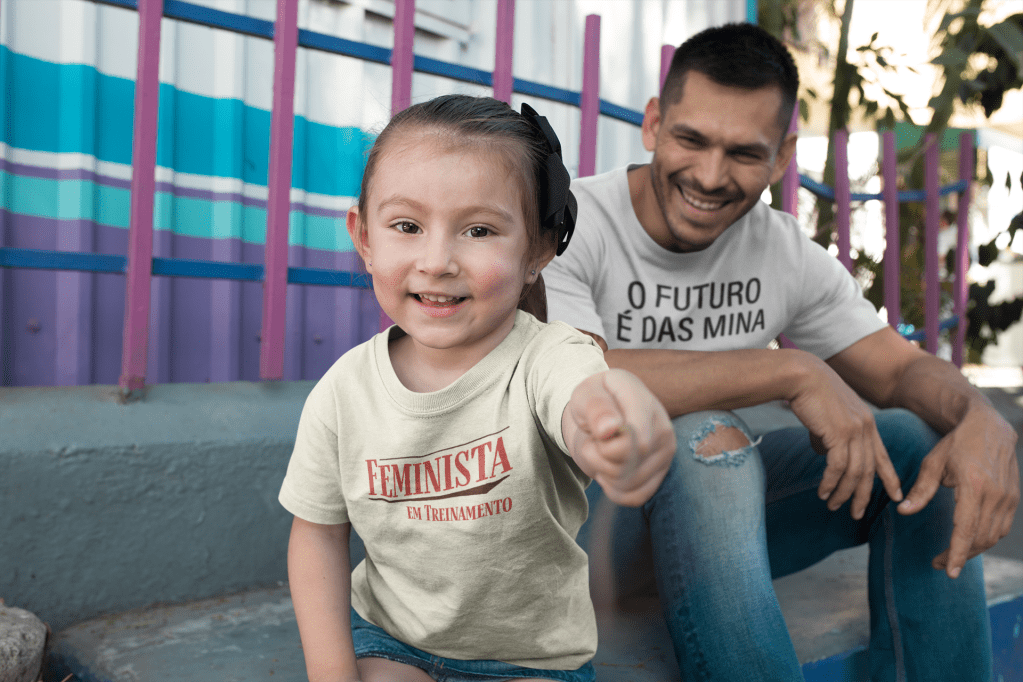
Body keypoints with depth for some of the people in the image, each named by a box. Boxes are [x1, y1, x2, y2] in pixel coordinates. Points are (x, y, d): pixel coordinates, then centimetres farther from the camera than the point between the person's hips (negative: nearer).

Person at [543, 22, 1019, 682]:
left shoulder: (787, 253, 0)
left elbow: (900, 367, 3)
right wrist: (792, 372, -31)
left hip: (719, 505, 5)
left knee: (919, 442, -9)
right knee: (705, 437, -35)